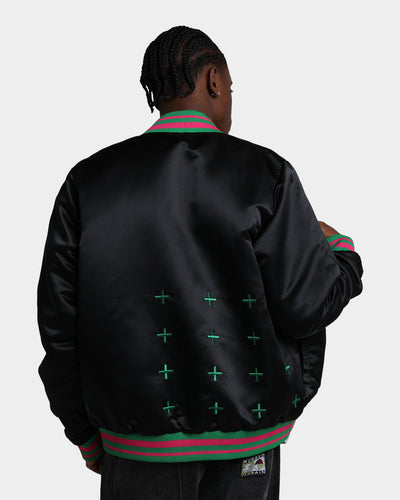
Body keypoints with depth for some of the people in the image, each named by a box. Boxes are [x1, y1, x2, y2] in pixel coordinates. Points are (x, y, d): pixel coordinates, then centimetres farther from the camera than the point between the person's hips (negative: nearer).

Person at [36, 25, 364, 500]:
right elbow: (307, 305, -10)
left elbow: (58, 322, 0)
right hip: (244, 447, -1)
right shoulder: (264, 172, -8)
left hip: (138, 446, 2)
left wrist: (86, 434, 11)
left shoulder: (88, 179, 0)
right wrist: (340, 249, 12)